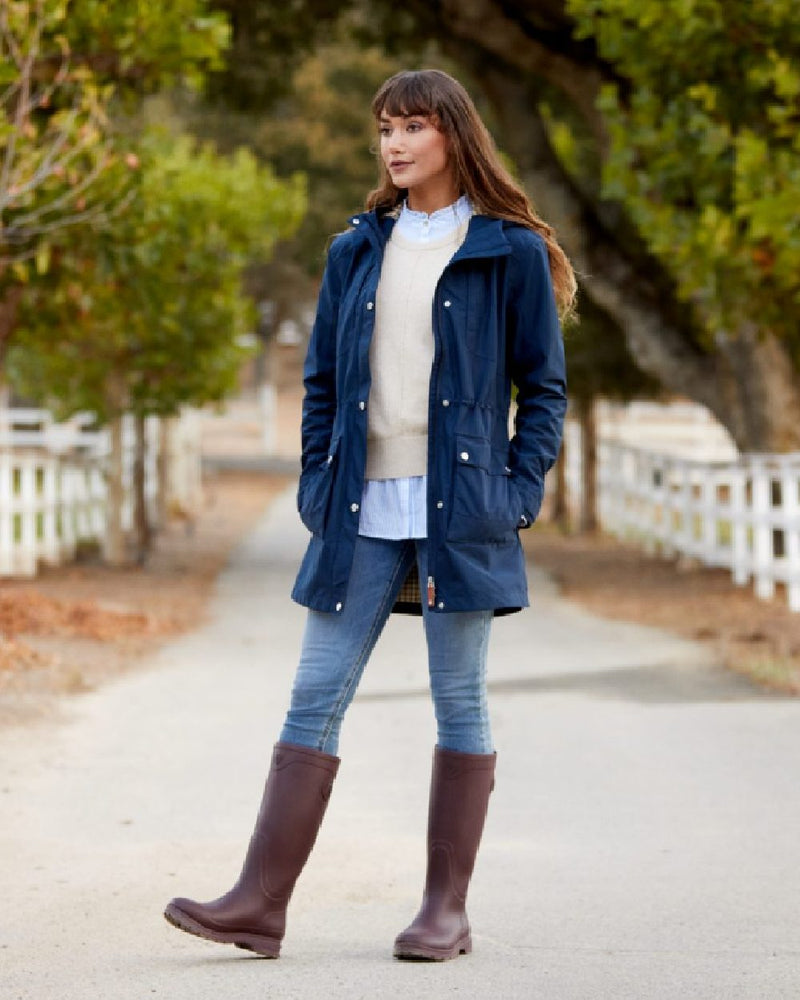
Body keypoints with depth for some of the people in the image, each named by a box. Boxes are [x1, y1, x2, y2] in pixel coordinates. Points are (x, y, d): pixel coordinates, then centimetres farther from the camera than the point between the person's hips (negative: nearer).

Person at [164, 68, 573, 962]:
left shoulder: (512, 253, 1)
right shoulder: (357, 251, 12)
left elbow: (543, 386, 2)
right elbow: (322, 380, 15)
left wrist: (517, 495, -6)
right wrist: (315, 486, 5)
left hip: (459, 509, -4)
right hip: (362, 512, 4)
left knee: (459, 702, 2)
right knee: (315, 697, 0)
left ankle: (447, 907, 10)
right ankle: (261, 902, -2)